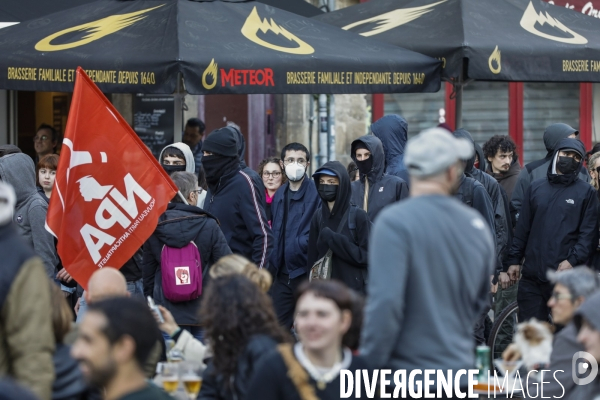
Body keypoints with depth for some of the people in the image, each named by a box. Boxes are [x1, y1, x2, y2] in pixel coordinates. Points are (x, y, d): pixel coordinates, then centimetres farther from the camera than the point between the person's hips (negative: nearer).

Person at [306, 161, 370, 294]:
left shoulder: (358, 216, -5)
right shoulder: (318, 217, 8)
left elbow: (366, 257, -10)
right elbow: (312, 257, 10)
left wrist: (334, 240, -13)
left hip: (354, 288, -4)